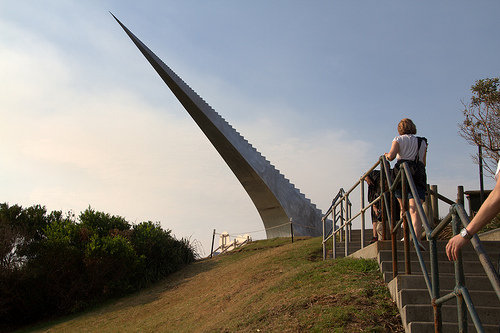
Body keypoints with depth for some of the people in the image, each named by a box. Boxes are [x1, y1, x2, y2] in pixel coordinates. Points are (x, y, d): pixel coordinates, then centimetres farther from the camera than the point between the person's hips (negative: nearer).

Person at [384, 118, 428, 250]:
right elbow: (424, 163, 21)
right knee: (415, 210, -12)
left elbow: (391, 156, -9)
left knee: (404, 207, 20)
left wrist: (386, 155, 13)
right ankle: (417, 238, -30)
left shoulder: (399, 139, 9)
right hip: (419, 175, 1)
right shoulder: (422, 142, 20)